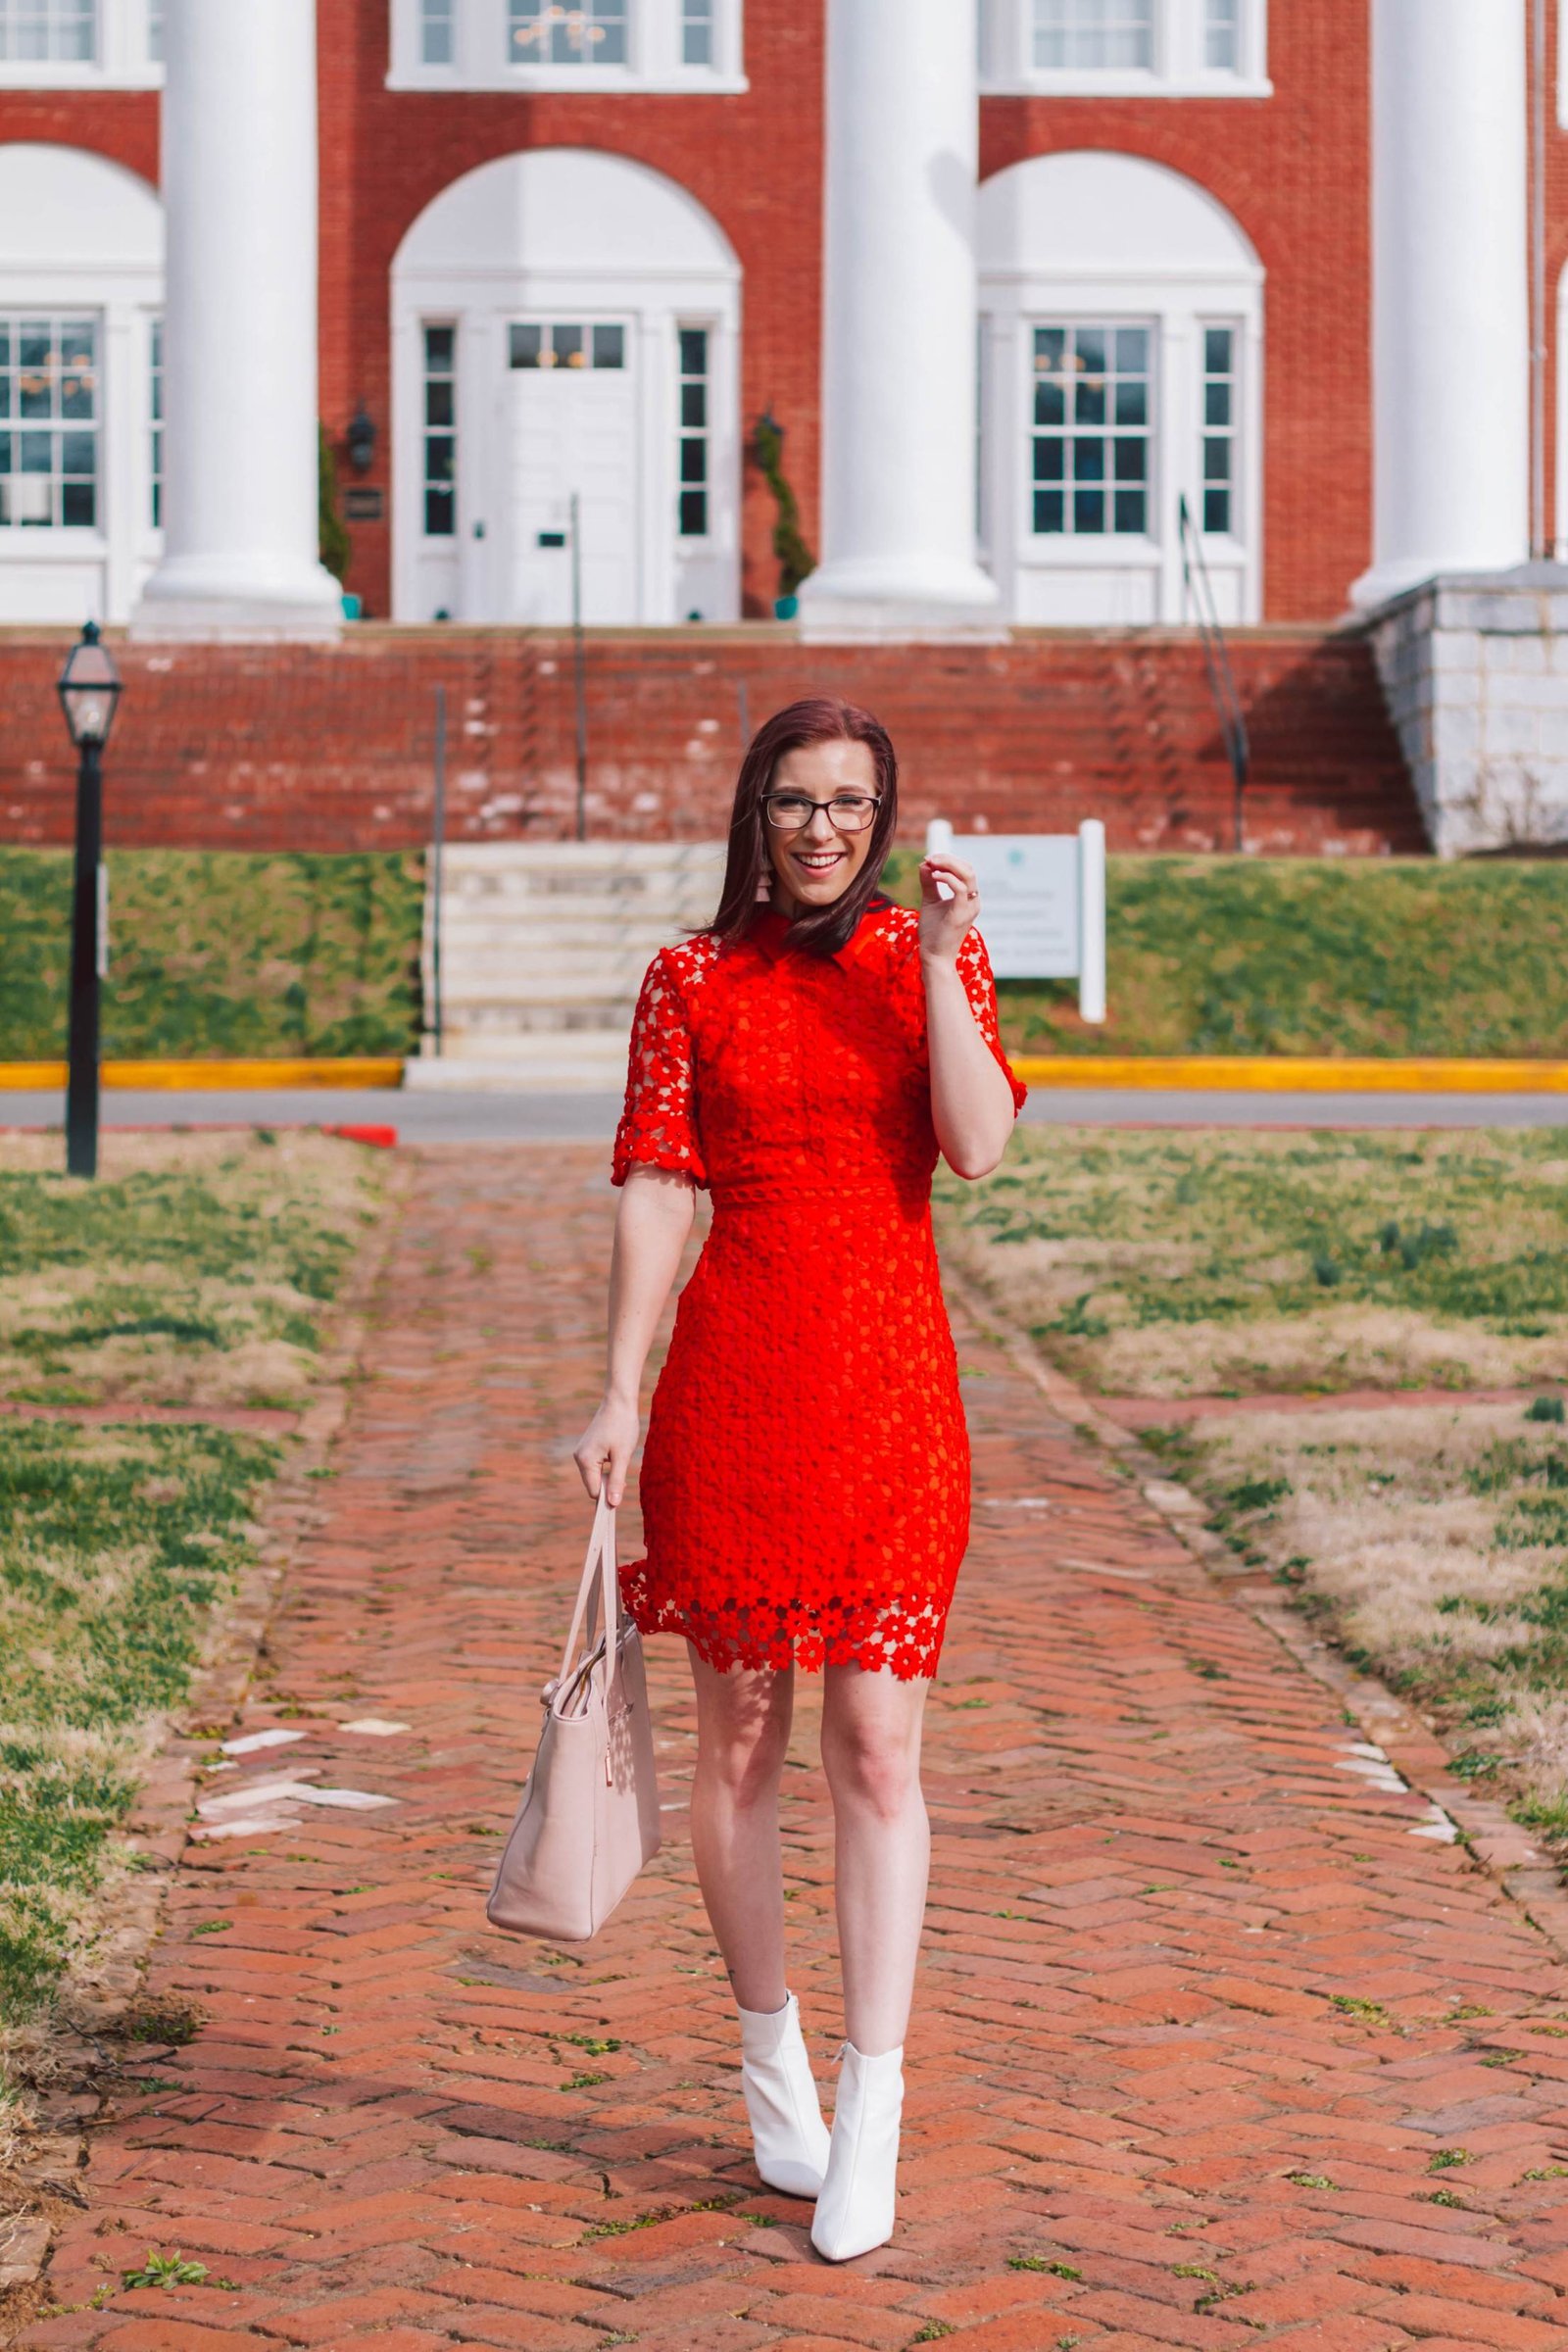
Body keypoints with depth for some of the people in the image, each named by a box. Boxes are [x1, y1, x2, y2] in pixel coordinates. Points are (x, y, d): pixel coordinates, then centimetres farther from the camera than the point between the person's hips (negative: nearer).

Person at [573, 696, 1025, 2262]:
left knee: (875, 1742, -5)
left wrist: (937, 965, -13)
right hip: (733, 1375, 1)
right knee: (740, 1737, 7)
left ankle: (871, 2114, -1)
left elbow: (979, 1148, -8)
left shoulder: (933, 955, 6)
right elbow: (656, 1191, 2)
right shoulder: (691, 979, 5)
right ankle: (771, 2060, 26)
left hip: (889, 1381, 0)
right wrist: (618, 1395, -3)